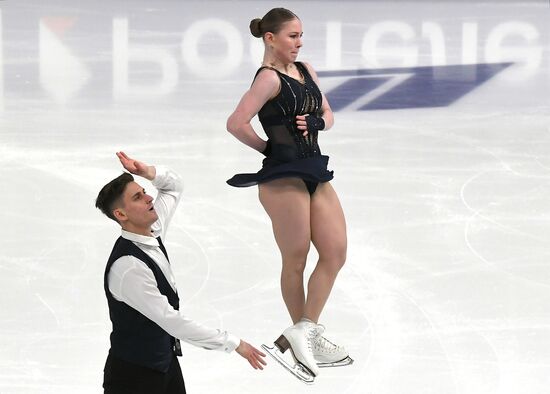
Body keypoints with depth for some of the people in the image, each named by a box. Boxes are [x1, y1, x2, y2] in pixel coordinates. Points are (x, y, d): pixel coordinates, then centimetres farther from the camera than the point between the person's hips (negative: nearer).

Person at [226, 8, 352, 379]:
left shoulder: (305, 70, 12)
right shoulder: (269, 78, -12)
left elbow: (328, 115, 19)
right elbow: (236, 124, -22)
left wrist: (316, 122, -4)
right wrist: (267, 147, -7)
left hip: (313, 172, 8)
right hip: (283, 175, -8)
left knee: (336, 252, 2)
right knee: (296, 260, 2)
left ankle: (306, 332, 5)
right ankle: (304, 332, 13)